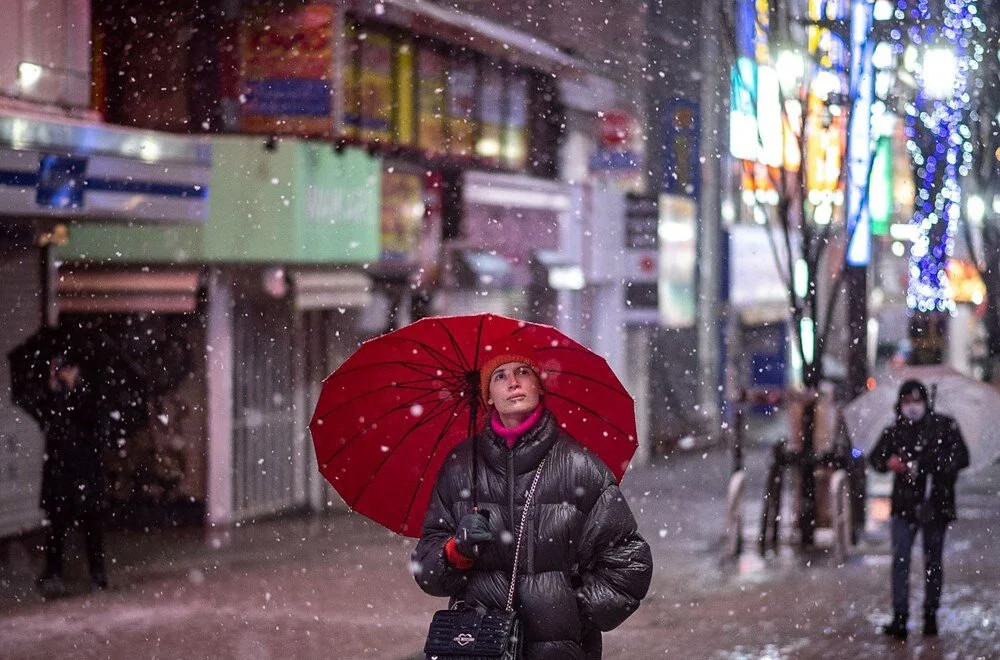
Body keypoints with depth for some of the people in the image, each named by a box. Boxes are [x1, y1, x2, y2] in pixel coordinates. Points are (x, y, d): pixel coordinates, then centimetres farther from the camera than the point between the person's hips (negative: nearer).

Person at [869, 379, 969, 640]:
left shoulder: (944, 426, -2)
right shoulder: (894, 430, 5)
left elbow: (962, 458, -7)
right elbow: (875, 458, 5)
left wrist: (931, 463, -22)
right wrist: (890, 462, -18)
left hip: (936, 504, -1)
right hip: (904, 504, 1)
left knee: (933, 561, 10)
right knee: (900, 559, -9)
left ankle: (931, 615, 22)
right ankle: (900, 618, -9)